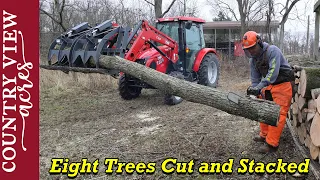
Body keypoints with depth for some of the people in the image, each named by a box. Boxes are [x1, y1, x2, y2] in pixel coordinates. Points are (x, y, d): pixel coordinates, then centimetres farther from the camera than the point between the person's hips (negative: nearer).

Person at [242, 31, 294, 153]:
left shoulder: (272, 50, -20)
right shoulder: (253, 60, 3)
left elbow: (273, 72, -30)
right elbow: (255, 79, 3)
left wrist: (259, 88, -35)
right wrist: (253, 91, -12)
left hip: (282, 85, -8)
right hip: (268, 86, 8)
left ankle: (272, 144, -6)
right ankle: (264, 135, 29)